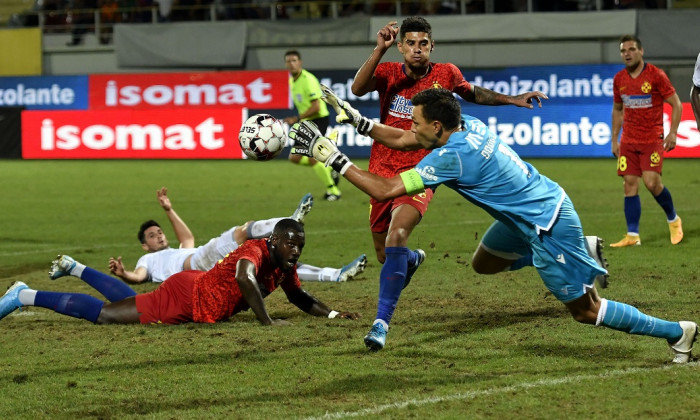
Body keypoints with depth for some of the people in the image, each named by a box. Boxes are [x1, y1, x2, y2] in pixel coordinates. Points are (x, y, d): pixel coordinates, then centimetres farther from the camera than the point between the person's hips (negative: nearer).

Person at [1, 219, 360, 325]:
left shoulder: (285, 266, 1)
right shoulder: (256, 251, -26)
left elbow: (300, 299, 18)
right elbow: (245, 278, -47)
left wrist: (332, 314, 5)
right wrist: (266, 321, -44)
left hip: (195, 291, 9)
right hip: (185, 297, -9)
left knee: (130, 302, 30)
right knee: (105, 314, -6)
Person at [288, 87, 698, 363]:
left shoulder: (451, 156, -28)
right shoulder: (467, 125, -3)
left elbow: (386, 189, -27)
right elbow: (401, 140, 12)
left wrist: (336, 159, -22)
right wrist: (356, 120, 2)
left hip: (547, 223, -9)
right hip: (536, 209, 9)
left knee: (584, 310, 1)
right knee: (483, 264, 26)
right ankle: (582, 251, 29)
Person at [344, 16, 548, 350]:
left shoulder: (446, 74, -1)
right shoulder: (388, 73, -4)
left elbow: (472, 94, 22)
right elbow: (357, 88, -26)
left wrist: (513, 100, 16)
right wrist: (380, 49, -36)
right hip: (383, 173, 2)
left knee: (396, 237, -28)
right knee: (385, 256, 14)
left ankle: (382, 320, -26)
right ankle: (413, 259, 54)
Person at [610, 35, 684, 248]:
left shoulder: (656, 75, -7)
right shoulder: (619, 79, 7)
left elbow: (676, 104, -4)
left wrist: (672, 133, -13)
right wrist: (614, 139, 15)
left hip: (652, 138, -4)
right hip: (628, 140, 5)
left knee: (652, 182, -15)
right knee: (630, 185, -2)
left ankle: (673, 220, 10)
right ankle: (632, 235, 0)